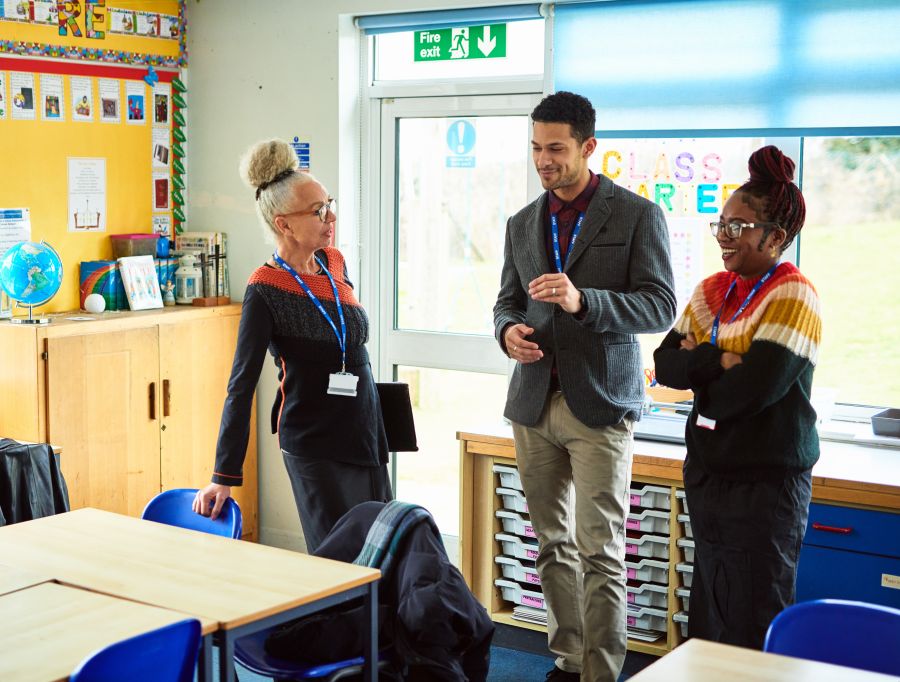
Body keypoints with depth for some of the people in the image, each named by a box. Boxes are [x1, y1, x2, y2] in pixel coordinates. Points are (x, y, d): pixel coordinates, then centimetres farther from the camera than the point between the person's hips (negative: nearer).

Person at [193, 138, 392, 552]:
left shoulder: (334, 263, 6)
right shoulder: (266, 291, -14)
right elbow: (242, 386, -14)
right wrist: (223, 477, -15)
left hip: (366, 436, 7)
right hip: (313, 446, -7)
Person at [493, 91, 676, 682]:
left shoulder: (637, 215, -3)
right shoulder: (522, 224, 13)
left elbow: (661, 306, -9)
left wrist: (582, 300, -23)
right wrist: (509, 330, -4)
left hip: (599, 405, -5)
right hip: (535, 404, 5)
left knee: (600, 553, -6)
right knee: (554, 545, 11)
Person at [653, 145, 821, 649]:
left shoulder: (792, 296, -12)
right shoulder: (712, 291, 9)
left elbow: (756, 386, -23)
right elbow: (665, 363, 1)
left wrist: (697, 371, -6)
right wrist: (718, 362, -16)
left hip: (765, 483, -7)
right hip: (707, 471, 7)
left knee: (753, 631, 2)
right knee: (708, 617, 15)